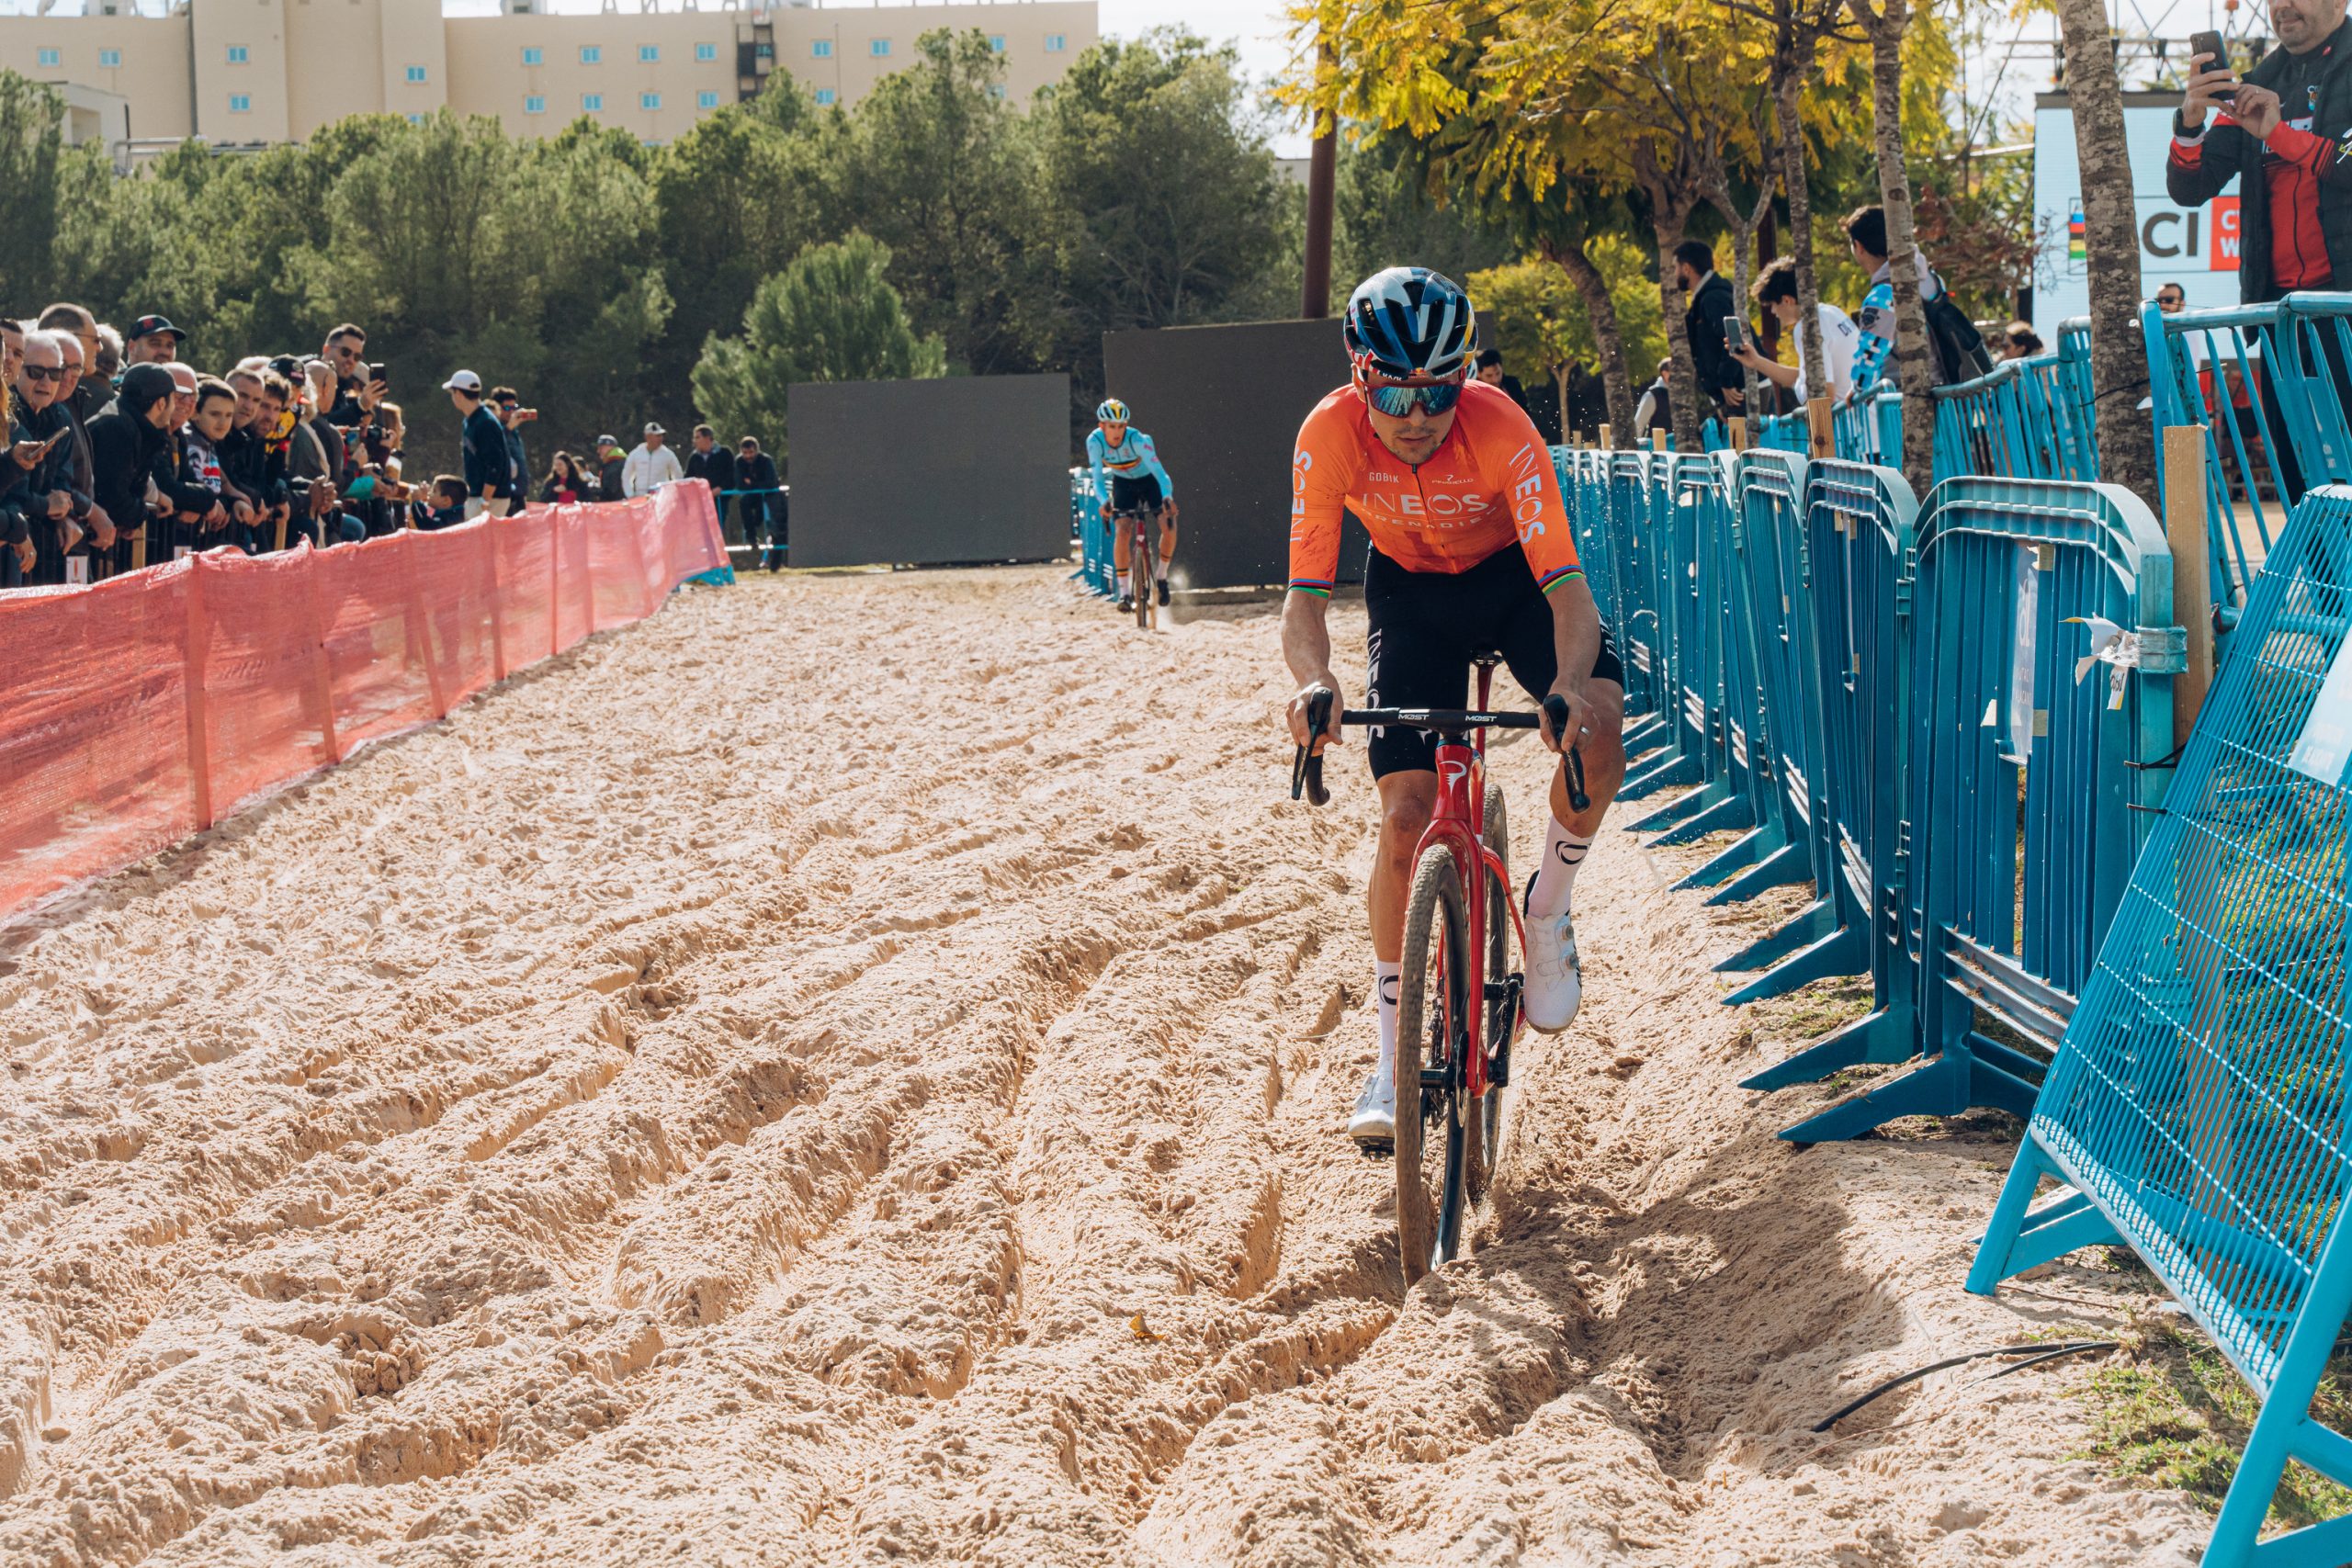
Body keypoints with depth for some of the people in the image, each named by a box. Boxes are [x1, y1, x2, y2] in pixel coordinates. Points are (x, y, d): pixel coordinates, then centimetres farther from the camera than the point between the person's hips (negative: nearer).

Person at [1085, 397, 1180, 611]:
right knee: (1121, 533, -19)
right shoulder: (1095, 441, -26)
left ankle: (1162, 577, 3)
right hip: (1123, 483, 2)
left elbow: (1159, 471, -39)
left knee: (1169, 527, -20)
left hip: (1149, 480, -1)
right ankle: (1124, 591, -11)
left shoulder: (1137, 440, -34)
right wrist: (1104, 501, -46)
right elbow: (1098, 478, -26)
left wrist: (1168, 498, -57)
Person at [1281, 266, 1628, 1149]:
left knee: (1598, 729, -29)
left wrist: (1571, 687, -55)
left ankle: (1548, 911, 0)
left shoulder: (1500, 430, -33)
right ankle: (1393, 1061, -1)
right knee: (1407, 814, -12)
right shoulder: (1331, 436, -29)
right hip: (1411, 591, 1)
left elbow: (1566, 584, -36)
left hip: (1513, 577, -1)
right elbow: (1304, 596, -28)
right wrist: (1313, 683, -50)